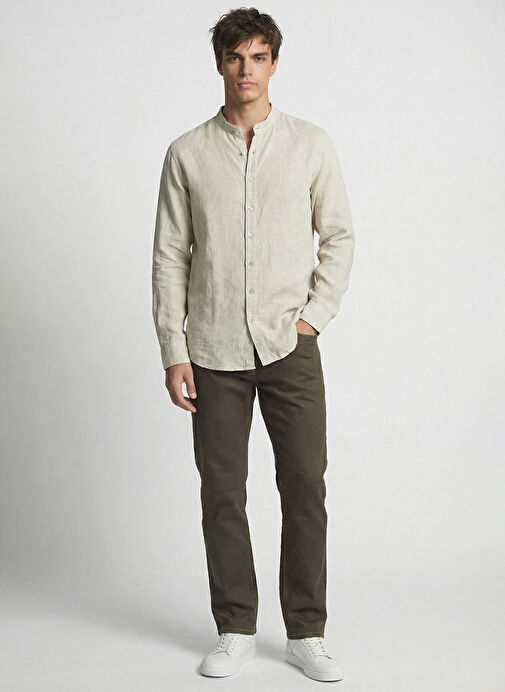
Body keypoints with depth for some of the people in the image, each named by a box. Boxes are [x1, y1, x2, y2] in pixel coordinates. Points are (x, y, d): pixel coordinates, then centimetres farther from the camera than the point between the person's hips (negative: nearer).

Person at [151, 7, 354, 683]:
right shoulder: (187, 153, 4)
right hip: (214, 349, 0)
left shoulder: (312, 144, 5)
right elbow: (169, 257, 3)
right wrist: (173, 351, -3)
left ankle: (306, 632, 15)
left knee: (306, 486, 1)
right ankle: (236, 631, 19)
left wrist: (316, 314, -2)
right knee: (222, 492, 5)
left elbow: (339, 235, 10)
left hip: (289, 345, 0)